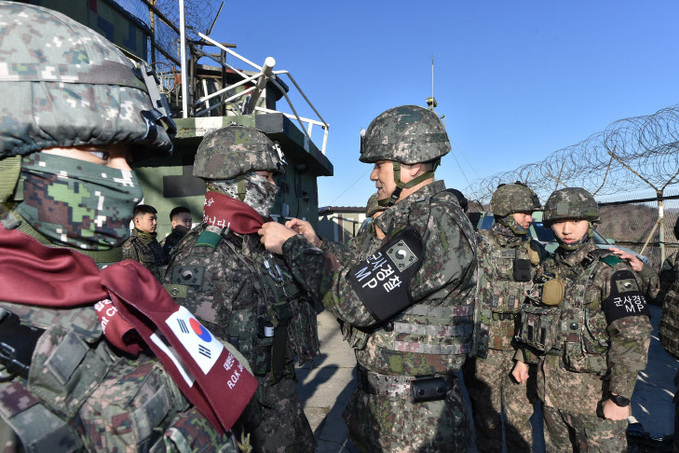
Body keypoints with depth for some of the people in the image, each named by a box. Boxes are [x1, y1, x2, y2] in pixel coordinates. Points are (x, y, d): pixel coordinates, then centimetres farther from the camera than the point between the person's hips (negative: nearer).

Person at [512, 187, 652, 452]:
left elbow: (633, 337, -17)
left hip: (594, 391, -6)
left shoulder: (611, 272, -14)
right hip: (550, 388, 6)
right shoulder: (548, 268, 6)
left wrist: (620, 398, -19)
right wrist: (524, 358, 16)